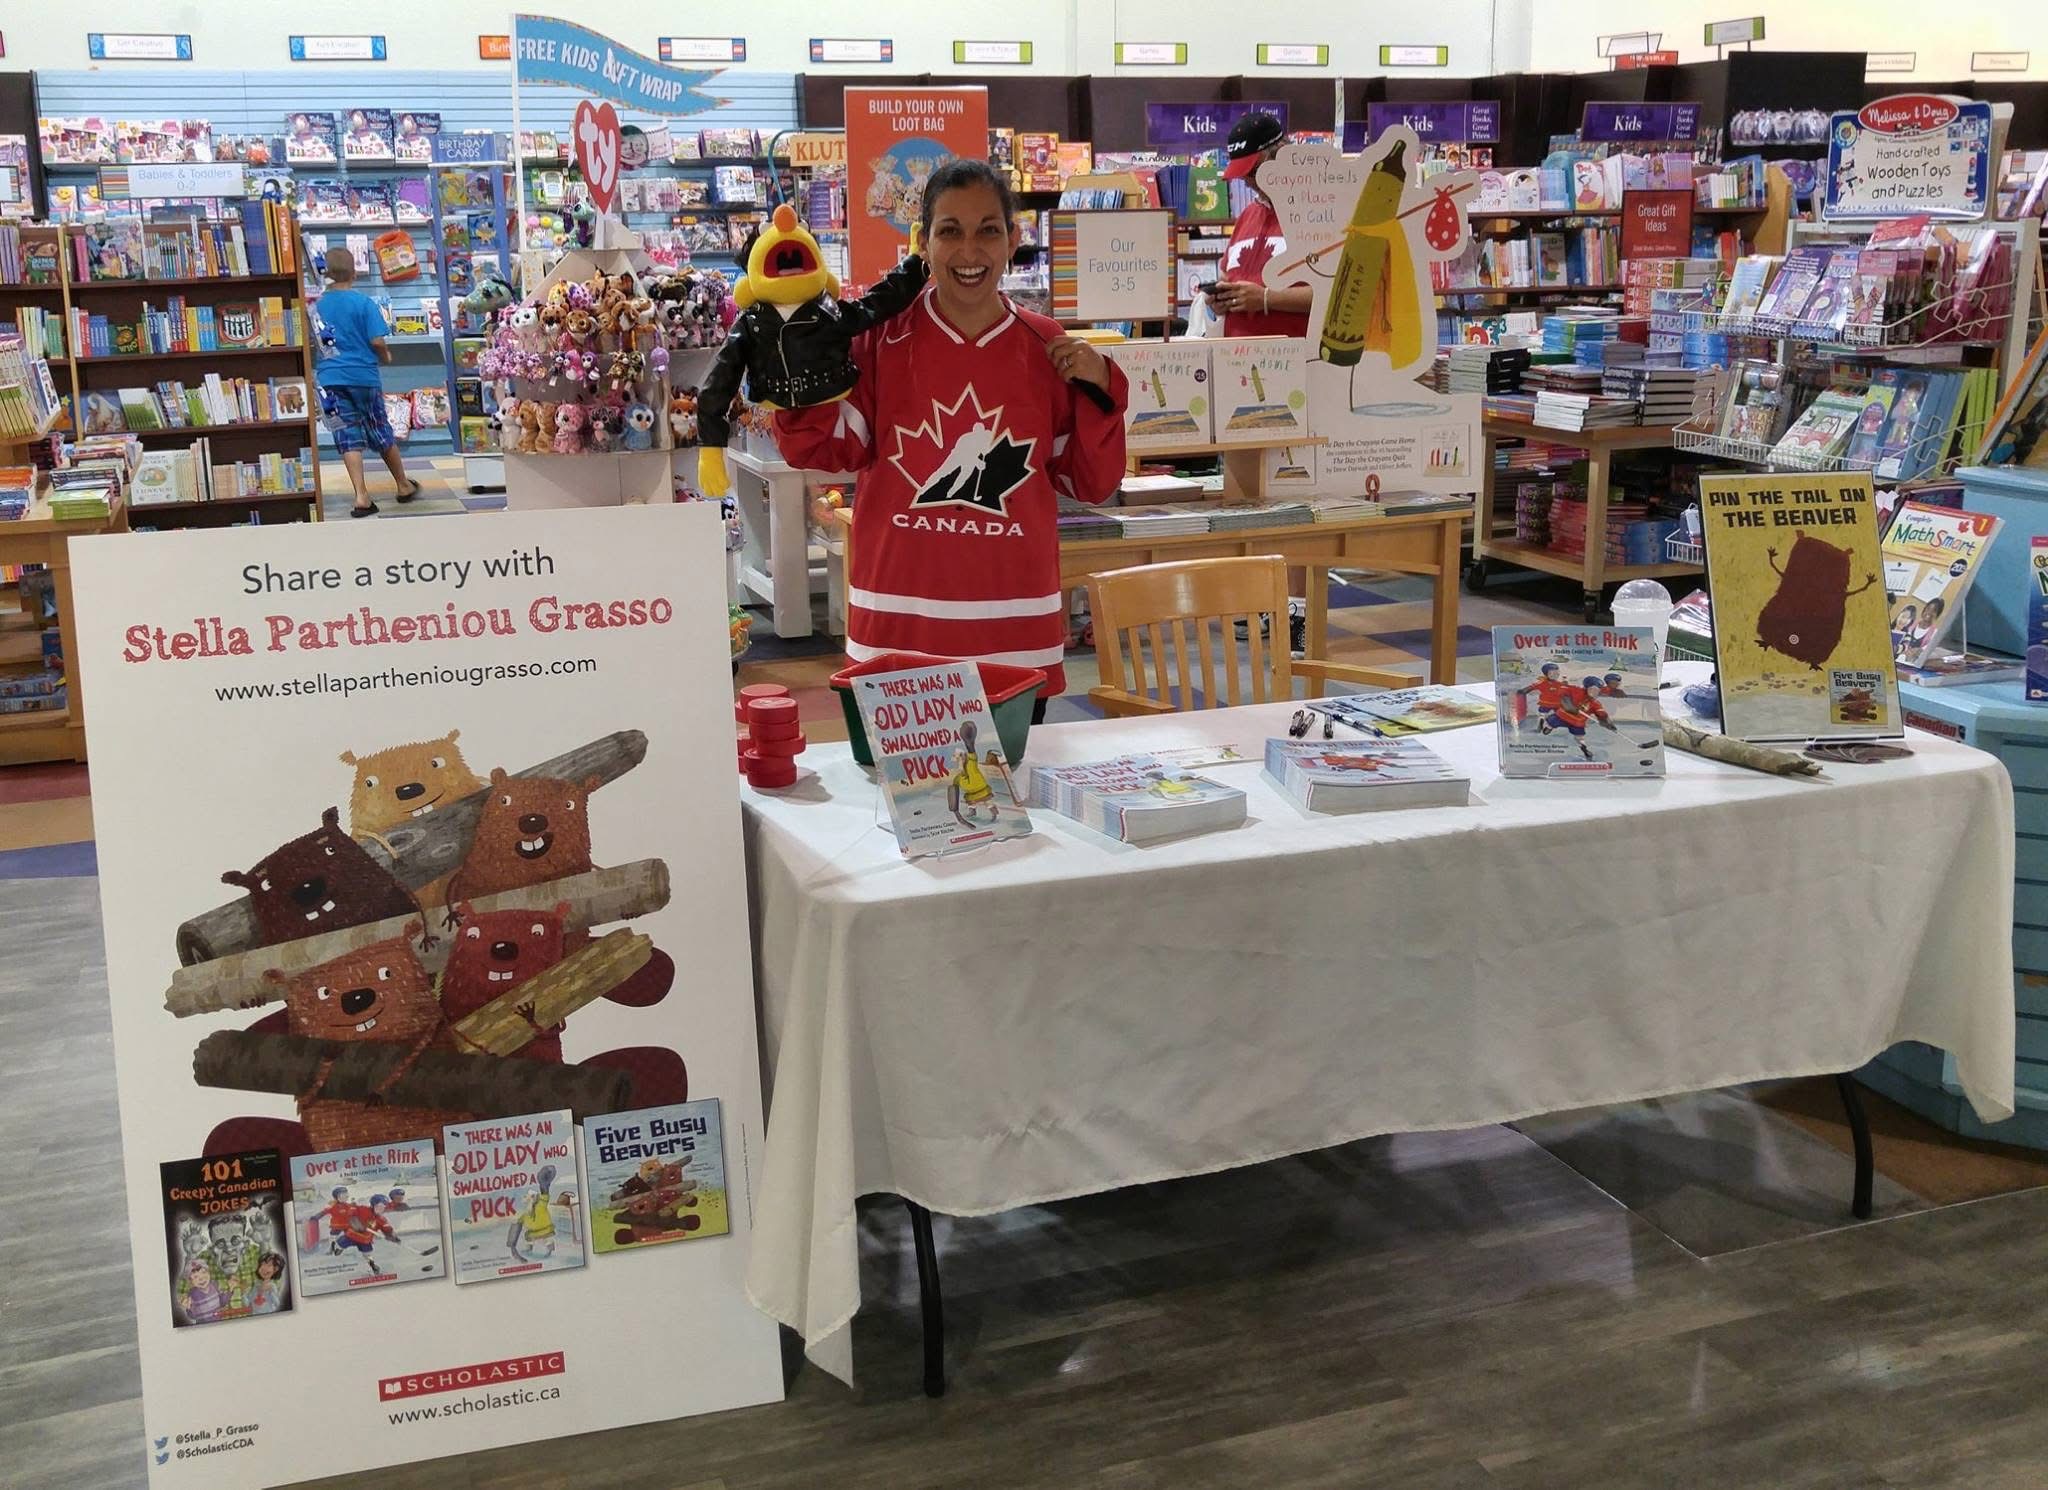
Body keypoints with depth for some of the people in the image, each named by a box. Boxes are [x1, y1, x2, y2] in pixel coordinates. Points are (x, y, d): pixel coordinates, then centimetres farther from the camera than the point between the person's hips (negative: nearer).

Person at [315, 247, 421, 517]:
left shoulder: (317, 305, -1)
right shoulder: (364, 303, -8)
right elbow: (377, 341, -12)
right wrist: (386, 356, 9)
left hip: (330, 379, 1)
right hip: (363, 375, -1)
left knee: (348, 436, 3)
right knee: (381, 433, 12)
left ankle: (361, 497, -5)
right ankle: (404, 486, 27)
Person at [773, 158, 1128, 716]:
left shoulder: (1046, 349, 3)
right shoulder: (883, 335, -2)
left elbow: (1092, 482, 6)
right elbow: (824, 449, -4)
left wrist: (1098, 389, -7)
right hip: (899, 626, -2)